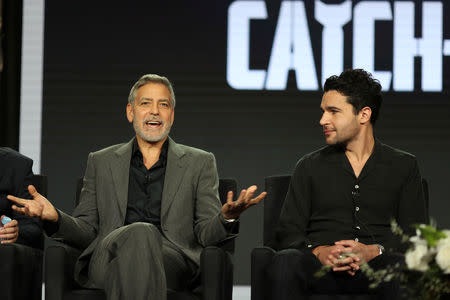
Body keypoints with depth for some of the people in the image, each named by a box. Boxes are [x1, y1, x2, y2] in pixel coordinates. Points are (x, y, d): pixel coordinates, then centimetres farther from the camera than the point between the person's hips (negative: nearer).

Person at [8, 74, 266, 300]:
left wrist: (227, 218, -12)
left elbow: (206, 234, 12)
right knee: (139, 232, -35)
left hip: (172, 259, -1)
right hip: (106, 261, 1)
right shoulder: (101, 162, 25)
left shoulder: (200, 163, 21)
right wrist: (55, 217, -3)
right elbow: (87, 231, 20)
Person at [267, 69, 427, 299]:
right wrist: (318, 251, -12)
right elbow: (287, 232, 11)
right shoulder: (310, 166, 19)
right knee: (285, 261, -35)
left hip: (375, 264, 0)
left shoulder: (404, 166, 17)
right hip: (321, 266, 1)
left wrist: (373, 251, -13)